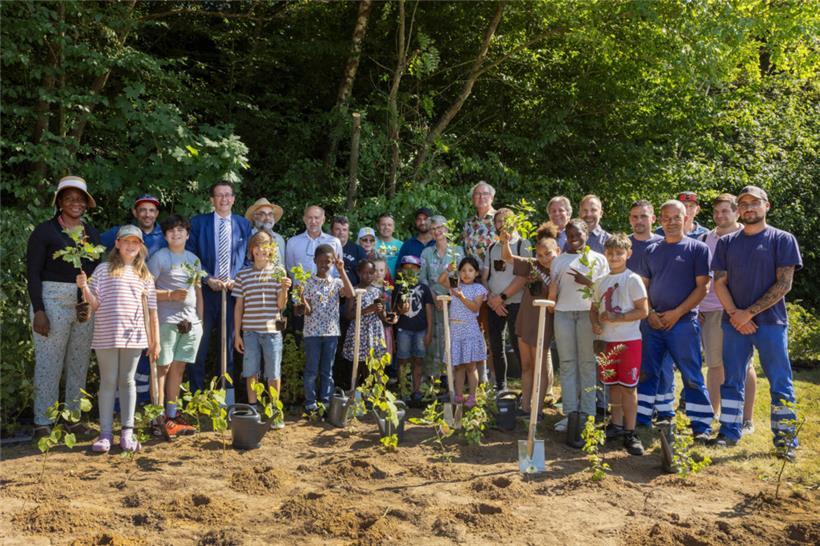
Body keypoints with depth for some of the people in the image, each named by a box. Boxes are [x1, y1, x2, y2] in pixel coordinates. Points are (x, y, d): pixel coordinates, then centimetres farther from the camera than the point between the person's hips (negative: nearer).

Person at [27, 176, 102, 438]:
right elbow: (33, 273, -6)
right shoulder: (45, 231, -2)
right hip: (53, 300, -5)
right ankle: (42, 423, 4)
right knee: (49, 362, -4)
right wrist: (38, 310, -13)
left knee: (79, 363, 8)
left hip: (87, 305, 5)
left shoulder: (92, 233, 12)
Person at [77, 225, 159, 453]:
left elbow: (152, 311, 11)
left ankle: (127, 432, 14)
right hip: (107, 335, -2)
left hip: (133, 336, 2)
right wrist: (85, 288, -17)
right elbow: (95, 305, 1)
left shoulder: (144, 275, 12)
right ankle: (106, 433, 10)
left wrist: (155, 340, 10)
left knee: (127, 381, 8)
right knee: (108, 382, 4)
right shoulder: (104, 270, 4)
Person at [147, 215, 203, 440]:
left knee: (178, 369, 9)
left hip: (191, 322, 5)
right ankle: (159, 420, -1)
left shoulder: (194, 260, 16)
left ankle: (172, 418, 16)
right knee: (163, 368, -4)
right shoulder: (159, 258, -2)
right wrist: (171, 295, -18)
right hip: (167, 321, -5)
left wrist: (200, 320, 15)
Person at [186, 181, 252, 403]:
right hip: (205, 290, -2)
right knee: (199, 344, 0)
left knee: (229, 343, 7)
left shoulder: (244, 224, 10)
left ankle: (227, 397, 16)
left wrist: (235, 279, -6)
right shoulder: (198, 223, 4)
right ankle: (196, 394, 9)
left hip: (233, 290, 2)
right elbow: (190, 256, 1)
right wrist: (208, 279, -10)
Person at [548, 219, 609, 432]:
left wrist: (587, 282, -10)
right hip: (563, 313, 2)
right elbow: (553, 290, 15)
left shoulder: (598, 259, 11)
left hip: (588, 312, -2)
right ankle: (570, 412, 4)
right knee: (567, 364, 1)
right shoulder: (558, 260, 17)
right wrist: (550, 303, -6)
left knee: (588, 363, -2)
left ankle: (587, 412, 2)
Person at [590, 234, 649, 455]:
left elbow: (643, 311, -11)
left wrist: (618, 318, -19)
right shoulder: (601, 280, 10)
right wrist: (595, 323, -4)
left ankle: (630, 433, 4)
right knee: (613, 384, 14)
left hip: (629, 341, -5)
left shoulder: (632, 280, -7)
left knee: (628, 386, -2)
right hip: (607, 340, 6)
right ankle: (617, 425, 27)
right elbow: (594, 307, 16)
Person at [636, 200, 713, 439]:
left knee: (692, 375, -1)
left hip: (684, 322, -4)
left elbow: (701, 287, -5)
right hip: (654, 322, 4)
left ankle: (702, 426, 7)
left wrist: (677, 313, -13)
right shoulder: (651, 251, 12)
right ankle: (641, 419, 18)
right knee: (647, 373, 8)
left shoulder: (698, 248, 0)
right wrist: (650, 313, -2)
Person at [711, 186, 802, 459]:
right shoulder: (726, 243, 10)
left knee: (780, 384, 1)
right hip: (734, 322, 3)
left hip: (771, 322, -3)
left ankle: (786, 440, 9)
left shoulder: (783, 239, 0)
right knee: (731, 381, 7)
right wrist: (735, 314, -9)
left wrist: (749, 313, -11)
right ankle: (729, 433, 16)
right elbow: (720, 282, 6)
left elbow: (784, 284, -6)